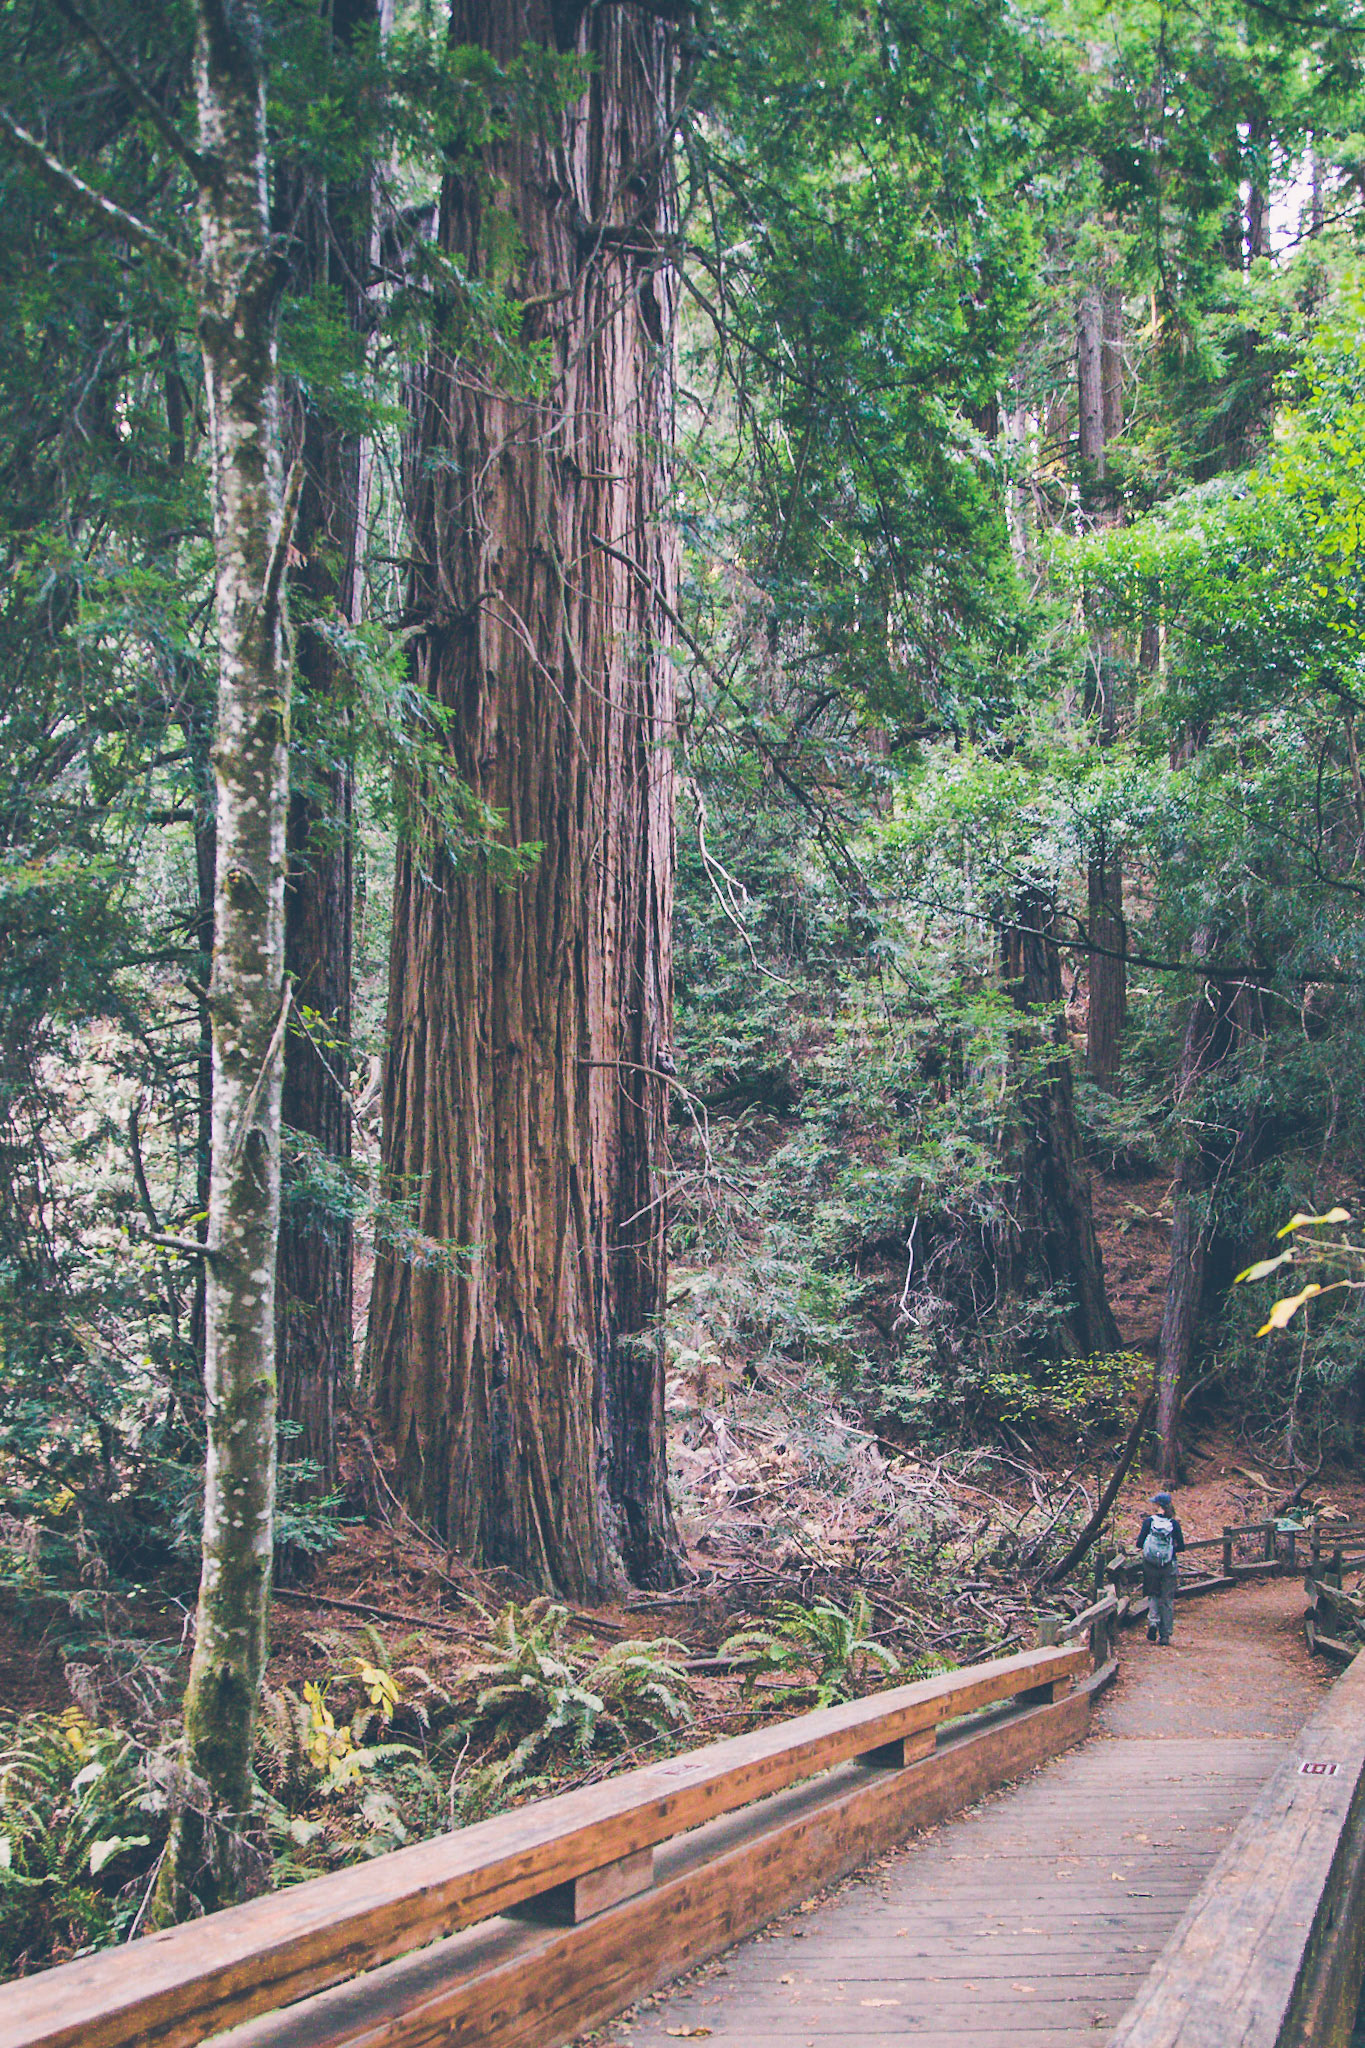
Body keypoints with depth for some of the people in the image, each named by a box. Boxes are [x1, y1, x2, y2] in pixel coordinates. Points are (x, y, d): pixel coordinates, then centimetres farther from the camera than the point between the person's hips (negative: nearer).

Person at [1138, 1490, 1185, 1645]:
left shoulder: (1149, 1521, -6)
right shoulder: (1174, 1524, -4)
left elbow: (1139, 1543, -7)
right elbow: (1181, 1547, -3)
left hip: (1150, 1564, -1)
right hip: (1169, 1566, 1)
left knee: (1152, 1595, 14)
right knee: (1167, 1599, 9)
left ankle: (1153, 1620, -12)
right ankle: (1165, 1634, 8)